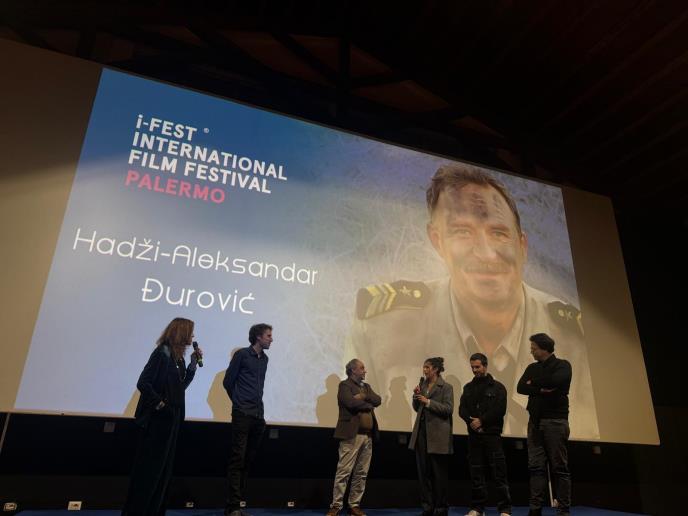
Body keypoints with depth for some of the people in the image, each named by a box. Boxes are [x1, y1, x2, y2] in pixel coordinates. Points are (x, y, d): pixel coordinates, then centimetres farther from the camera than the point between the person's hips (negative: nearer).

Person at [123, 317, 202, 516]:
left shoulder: (178, 356, 9)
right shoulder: (162, 352, -16)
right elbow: (143, 383, -20)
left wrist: (193, 363, 5)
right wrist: (159, 404, -16)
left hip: (172, 418, 9)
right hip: (158, 418, -9)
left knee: (164, 466, 14)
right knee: (149, 467, 2)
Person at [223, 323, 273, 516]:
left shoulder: (264, 359, 13)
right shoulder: (242, 354, -4)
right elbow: (228, 381, 2)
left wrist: (256, 404, 13)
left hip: (258, 416, 6)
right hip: (242, 415, -6)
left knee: (248, 461, 9)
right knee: (237, 460, -5)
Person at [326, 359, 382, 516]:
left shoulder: (366, 387, 20)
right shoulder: (345, 385, -2)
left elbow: (378, 400, 5)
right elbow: (351, 402, -18)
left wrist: (363, 396, -10)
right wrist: (368, 405, -3)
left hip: (368, 435, 7)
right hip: (352, 434, -7)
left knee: (361, 473, 9)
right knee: (344, 472, -5)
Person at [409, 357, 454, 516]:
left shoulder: (446, 387, -6)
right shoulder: (422, 384, 11)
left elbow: (449, 409, -15)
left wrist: (428, 402, -19)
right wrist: (416, 396, -3)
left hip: (437, 434, -6)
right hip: (421, 431, 6)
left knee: (439, 473, 5)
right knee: (423, 471, 9)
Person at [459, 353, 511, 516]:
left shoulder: (497, 387, 2)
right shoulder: (468, 387, 14)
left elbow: (500, 410, -9)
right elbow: (462, 410, 7)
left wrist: (481, 420, -13)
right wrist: (471, 421, -12)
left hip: (492, 435, -4)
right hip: (473, 435, 4)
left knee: (498, 473, -2)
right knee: (476, 473, 8)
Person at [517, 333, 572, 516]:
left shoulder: (562, 365, 0)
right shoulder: (532, 368, 14)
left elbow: (556, 381, -21)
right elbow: (521, 388, 1)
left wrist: (534, 382, -6)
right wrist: (541, 390, -13)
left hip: (555, 421, -5)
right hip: (535, 422, 5)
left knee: (559, 468, -1)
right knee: (536, 467, 3)